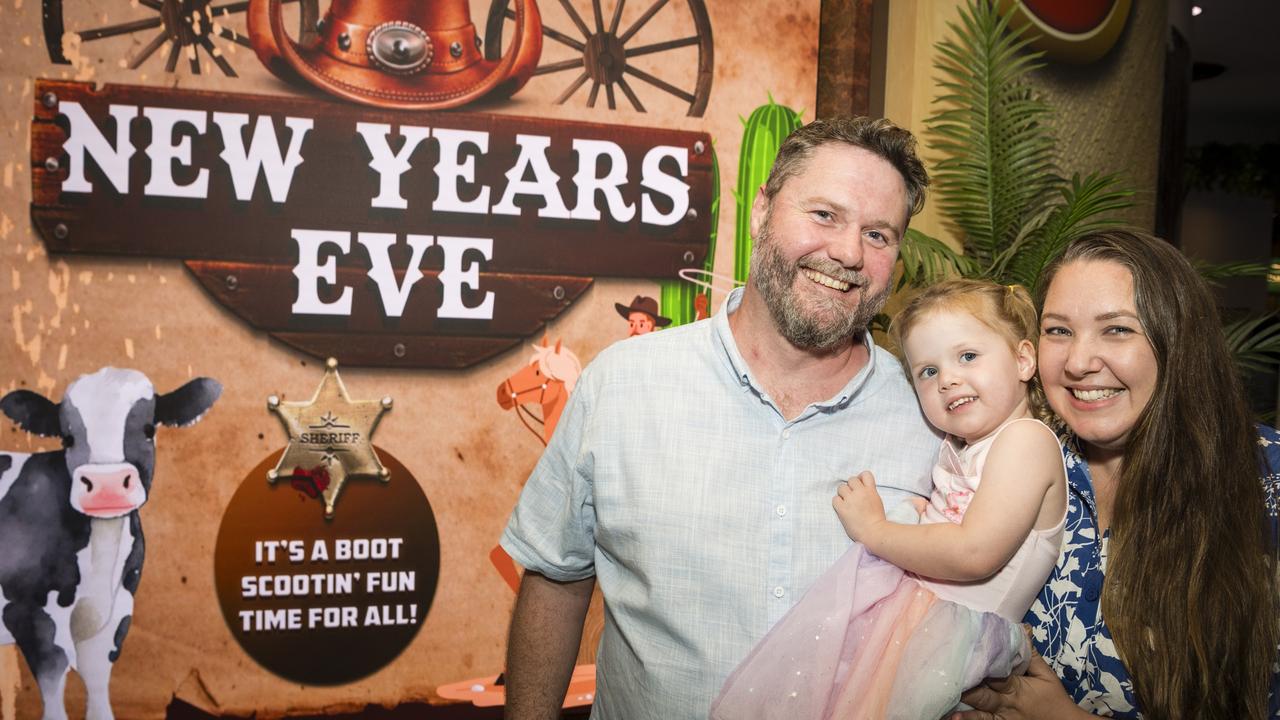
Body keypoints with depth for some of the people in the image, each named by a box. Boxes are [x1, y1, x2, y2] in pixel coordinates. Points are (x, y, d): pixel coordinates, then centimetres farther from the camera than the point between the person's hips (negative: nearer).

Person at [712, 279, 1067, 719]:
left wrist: (874, 529, -12)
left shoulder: (1027, 439, -12)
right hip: (903, 593, 8)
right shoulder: (959, 445, 16)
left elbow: (974, 555, -23)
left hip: (954, 627, -8)